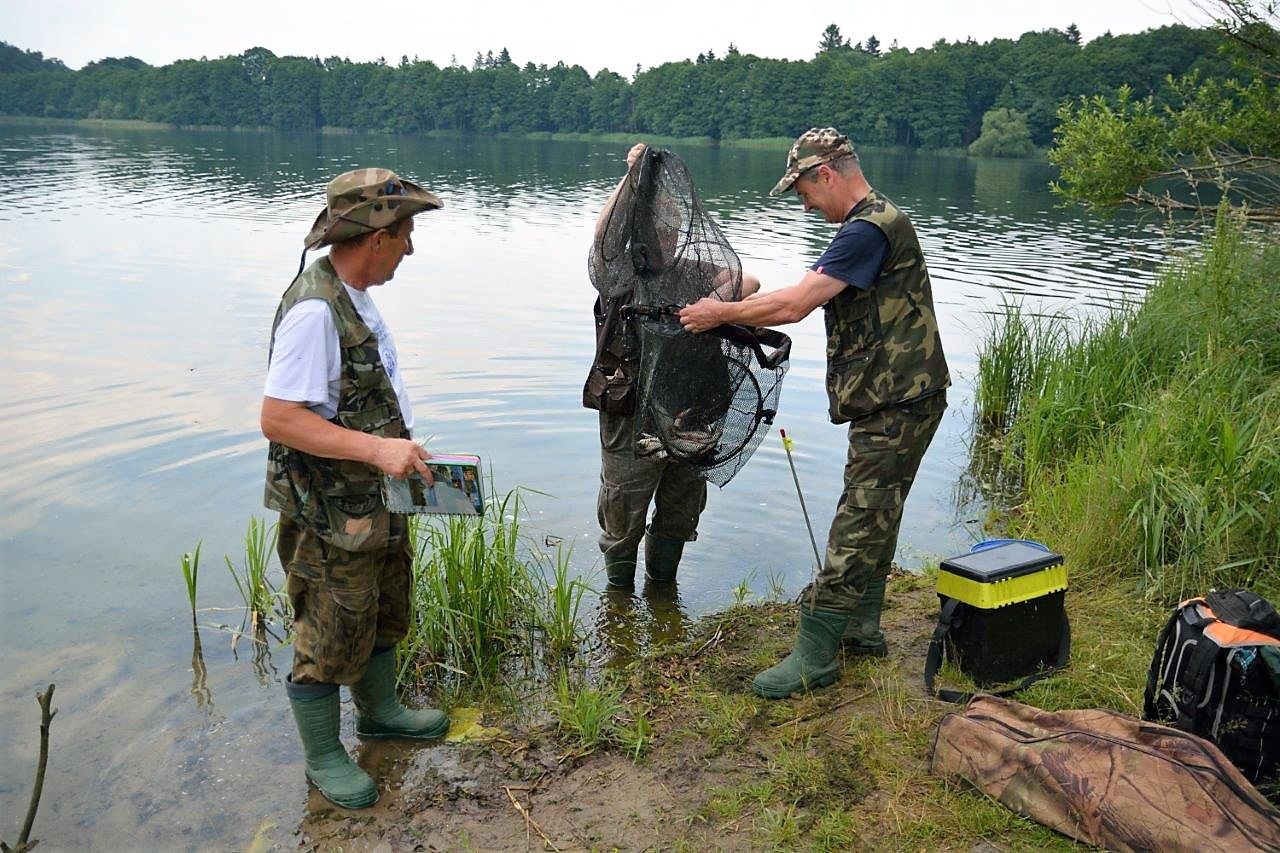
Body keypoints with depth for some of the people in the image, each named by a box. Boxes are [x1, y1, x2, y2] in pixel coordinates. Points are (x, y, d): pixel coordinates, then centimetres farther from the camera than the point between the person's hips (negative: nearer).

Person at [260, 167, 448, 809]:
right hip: (331, 516, -9)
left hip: (375, 502, 10)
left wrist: (399, 449, 12)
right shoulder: (314, 310, -25)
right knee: (332, 641, 8)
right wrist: (377, 448, -32)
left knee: (386, 612, 25)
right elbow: (278, 418, -28)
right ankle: (323, 758, 29)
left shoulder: (352, 295, 5)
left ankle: (379, 710, 48)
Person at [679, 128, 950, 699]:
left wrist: (720, 314, -11)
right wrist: (740, 303, 11)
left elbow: (794, 305, -23)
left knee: (857, 527, -7)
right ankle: (862, 627, 31)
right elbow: (810, 294, 19)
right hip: (893, 401, 11)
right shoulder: (874, 222, 16)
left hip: (895, 406, -11)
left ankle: (814, 657, -1)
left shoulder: (869, 229, -18)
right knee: (875, 517, 18)